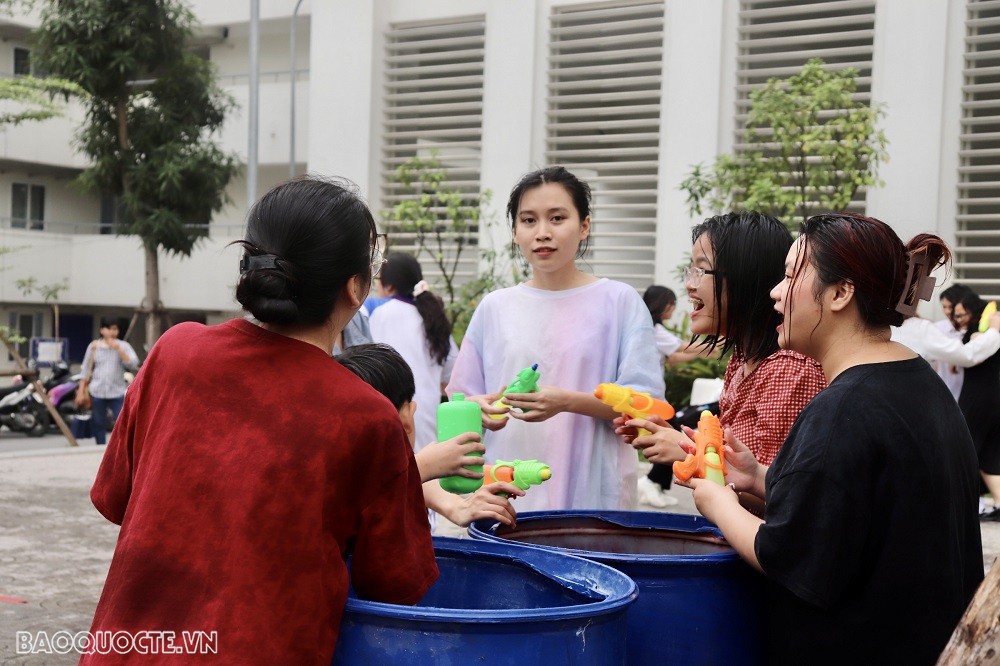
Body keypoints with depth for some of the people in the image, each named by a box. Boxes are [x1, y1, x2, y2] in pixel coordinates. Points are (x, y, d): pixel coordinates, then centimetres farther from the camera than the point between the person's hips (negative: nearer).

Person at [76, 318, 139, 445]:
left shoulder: (123, 346, 3)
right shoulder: (94, 346, 7)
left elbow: (133, 364, -11)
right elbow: (86, 370, 10)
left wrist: (118, 349, -18)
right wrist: (81, 391, 7)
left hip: (117, 392, -1)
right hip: (97, 392, 1)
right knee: (98, 425, 8)